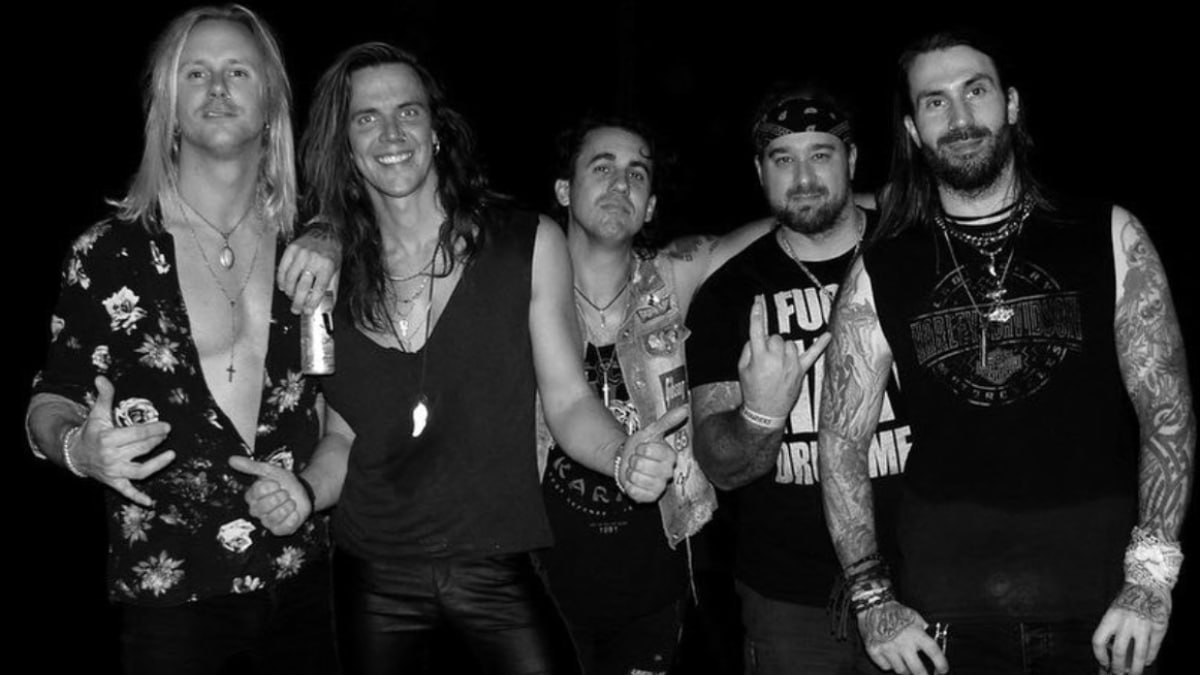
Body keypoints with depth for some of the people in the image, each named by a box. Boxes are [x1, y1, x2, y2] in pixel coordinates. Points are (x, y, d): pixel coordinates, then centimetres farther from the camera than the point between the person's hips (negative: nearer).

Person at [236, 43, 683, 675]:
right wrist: (305, 490, -12)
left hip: (500, 569, -1)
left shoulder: (529, 245, -4)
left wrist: (620, 455, -22)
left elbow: (567, 401, -3)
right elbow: (344, 438, 8)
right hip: (372, 574, 2)